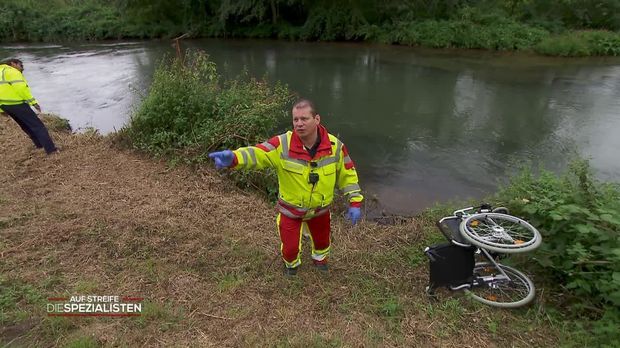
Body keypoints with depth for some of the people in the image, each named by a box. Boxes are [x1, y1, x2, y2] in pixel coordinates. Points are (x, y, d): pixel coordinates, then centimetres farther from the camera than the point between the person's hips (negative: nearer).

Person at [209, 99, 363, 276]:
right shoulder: (282, 144, -26)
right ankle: (291, 263, 53)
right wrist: (233, 158, -59)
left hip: (320, 209, 2)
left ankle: (320, 258, 64)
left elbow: (348, 174, -7)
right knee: (290, 247, 14)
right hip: (291, 209, -2)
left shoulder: (335, 146, -19)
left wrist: (355, 203, -8)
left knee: (322, 239, 26)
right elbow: (257, 153, -39)